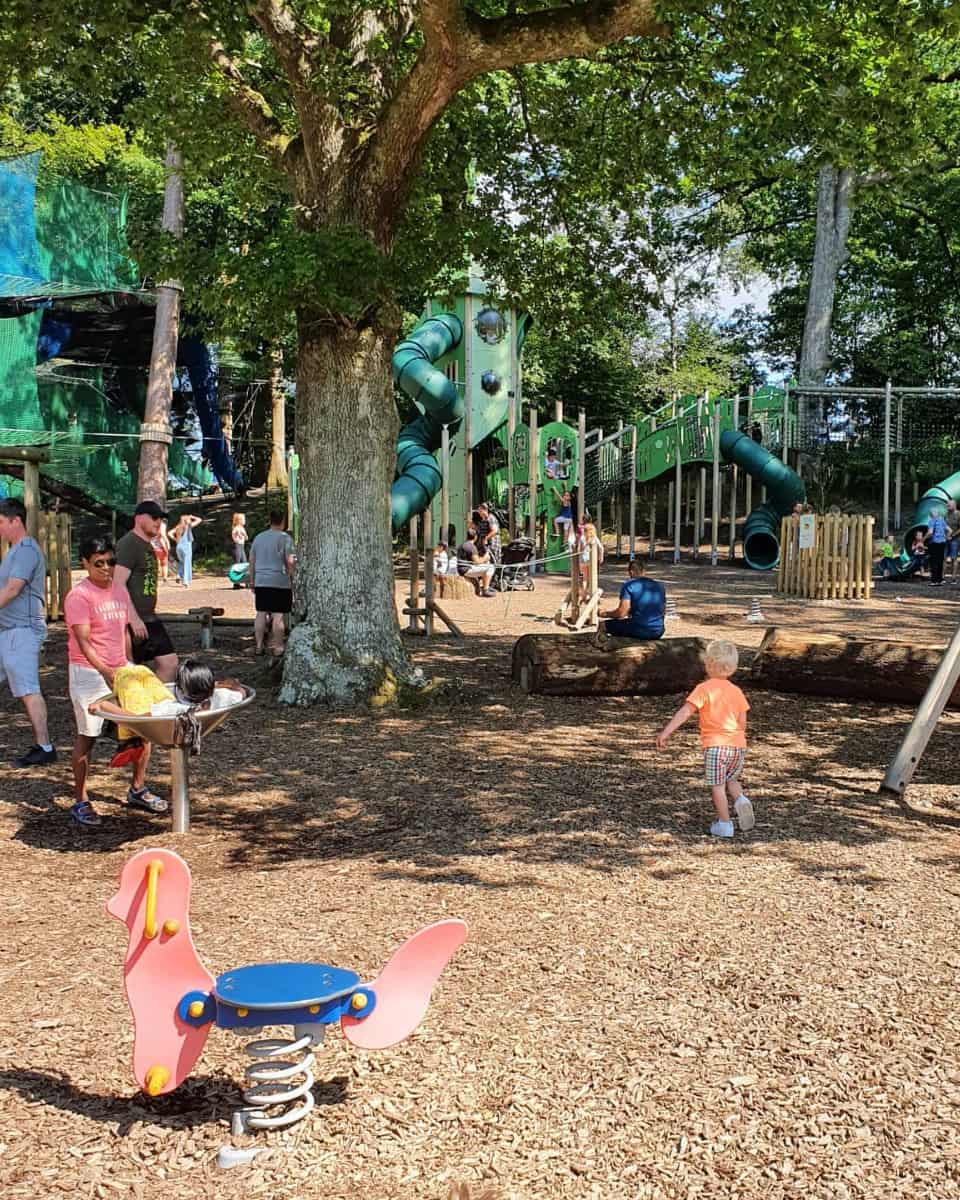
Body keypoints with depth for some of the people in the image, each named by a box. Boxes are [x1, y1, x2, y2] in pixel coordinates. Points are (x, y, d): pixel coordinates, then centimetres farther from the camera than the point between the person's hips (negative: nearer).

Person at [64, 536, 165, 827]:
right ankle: (80, 802, 14)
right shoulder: (78, 596, -13)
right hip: (89, 673, -7)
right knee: (87, 736, 1)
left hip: (121, 671, 7)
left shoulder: (119, 591, 9)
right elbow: (83, 642, -22)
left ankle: (137, 790, 22)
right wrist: (105, 671, -33)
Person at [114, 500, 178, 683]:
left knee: (169, 662, 7)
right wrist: (134, 619, -24)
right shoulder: (128, 544, -12)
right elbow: (118, 584, -20)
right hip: (132, 621, -10)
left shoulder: (148, 546, 19)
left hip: (149, 619, 10)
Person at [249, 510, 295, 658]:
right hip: (280, 582, -5)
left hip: (261, 583, 5)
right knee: (278, 615, -2)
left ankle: (259, 646, 11)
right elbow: (290, 562, -11)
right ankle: (277, 648, 0)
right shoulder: (285, 538, -6)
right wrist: (293, 579, -2)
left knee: (261, 613, 9)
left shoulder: (258, 538, 11)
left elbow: (251, 561, 14)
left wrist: (252, 581, 20)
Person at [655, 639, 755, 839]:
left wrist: (666, 732, -16)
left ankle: (724, 825, 7)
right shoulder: (737, 691, 9)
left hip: (715, 745, -5)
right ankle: (740, 800, -2)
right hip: (738, 744, 5)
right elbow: (742, 722, 9)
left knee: (717, 786, 5)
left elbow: (685, 712, -14)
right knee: (731, 779, 24)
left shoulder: (704, 689, -6)